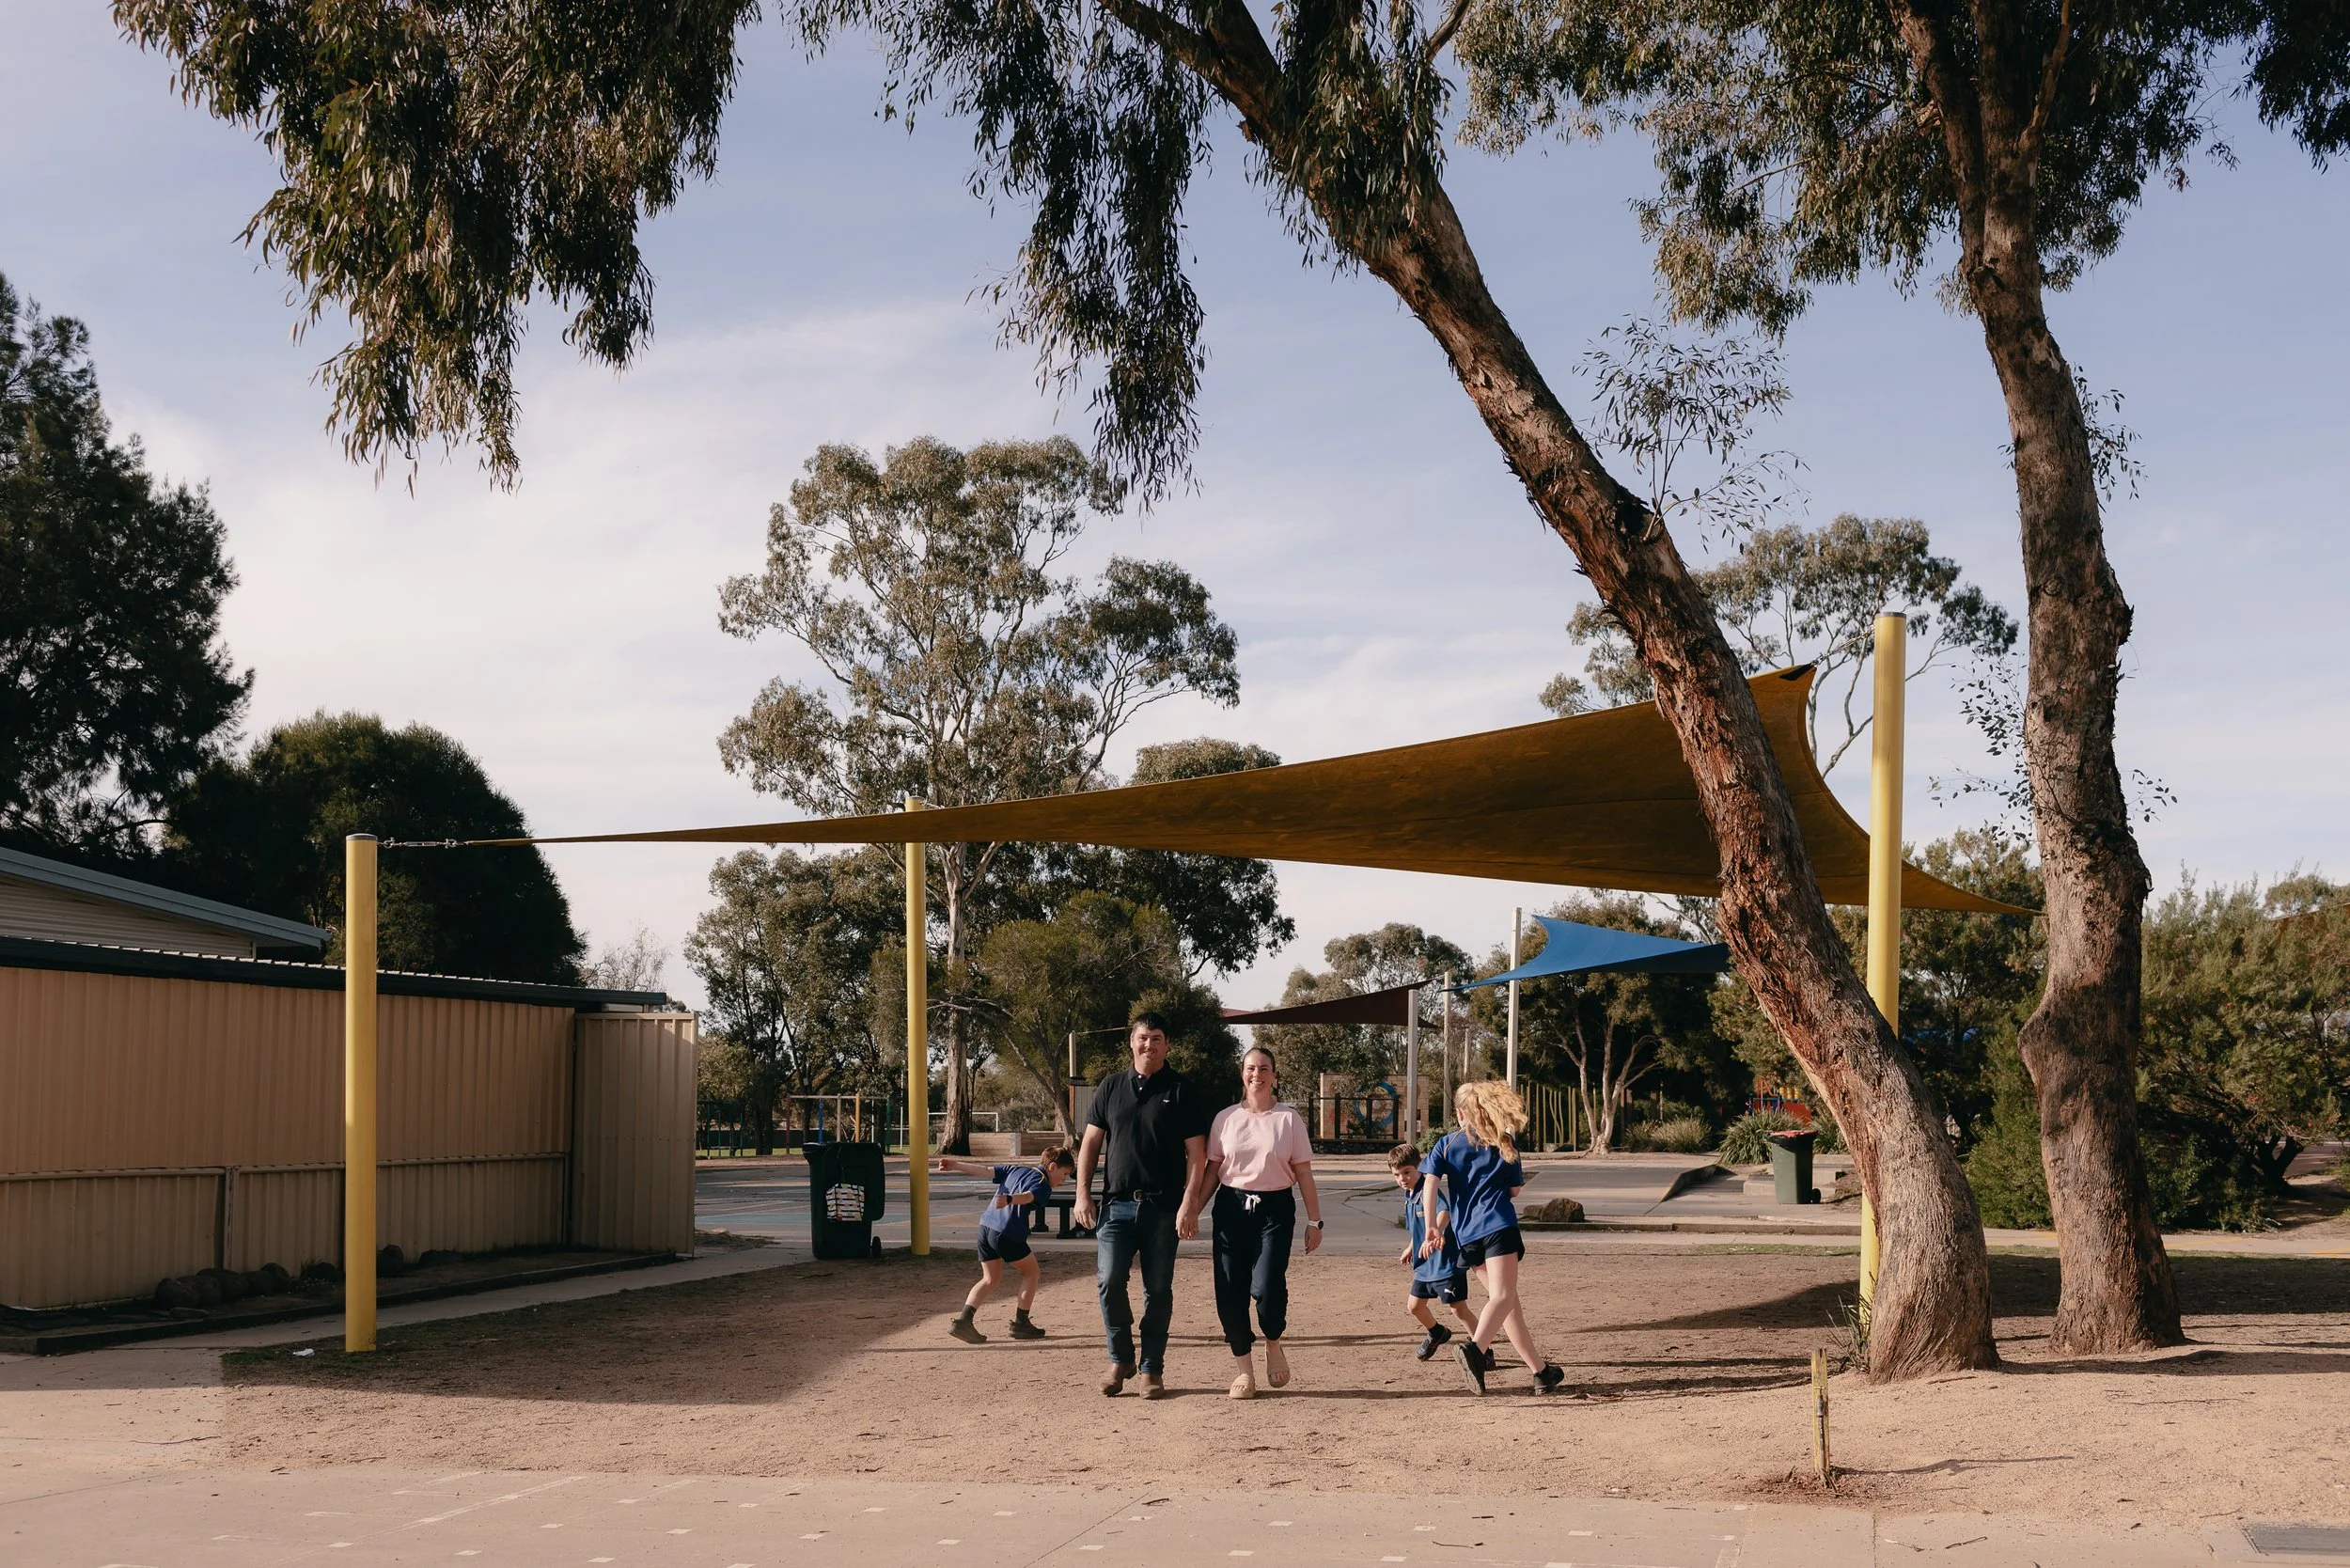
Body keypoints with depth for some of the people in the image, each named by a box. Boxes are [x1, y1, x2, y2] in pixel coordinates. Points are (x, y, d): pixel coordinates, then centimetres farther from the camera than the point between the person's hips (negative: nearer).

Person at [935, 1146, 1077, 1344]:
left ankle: (963, 1320, 0)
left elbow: (986, 1170, 16)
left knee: (991, 1279, 17)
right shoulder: (1043, 1186, -2)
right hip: (1009, 1234, -7)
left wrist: (955, 1165, 14)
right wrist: (1009, 1200, -41)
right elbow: (1027, 1197, -22)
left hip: (985, 1228, 7)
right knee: (1030, 1273, 15)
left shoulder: (1014, 1170, 20)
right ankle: (1020, 1323, 15)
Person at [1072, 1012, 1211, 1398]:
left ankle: (1152, 1368, 13)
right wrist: (1083, 1194, 1)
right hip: (1117, 1204, 2)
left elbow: (1197, 1152, -3)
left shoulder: (1181, 1091, 1)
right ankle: (1121, 1359, 11)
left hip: (1163, 1207, -2)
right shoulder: (1111, 1088, 10)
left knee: (1158, 1289, 3)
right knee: (1109, 1282, -7)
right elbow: (1091, 1142, 11)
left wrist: (1189, 1205, -12)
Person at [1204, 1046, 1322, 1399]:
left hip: (1275, 1210, -2)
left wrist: (1314, 1220, 3)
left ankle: (1273, 1344, 12)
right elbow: (1212, 1169, 9)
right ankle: (1244, 1369, 12)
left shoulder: (1289, 1118, 3)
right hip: (1232, 1207, 2)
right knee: (1231, 1292, -2)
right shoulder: (1225, 1118, 6)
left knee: (1267, 1286, -19)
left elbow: (1303, 1172, 5)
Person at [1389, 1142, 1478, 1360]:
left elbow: (1444, 1212, -42)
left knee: (1459, 1308, -10)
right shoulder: (1408, 1196, 8)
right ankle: (1437, 1333, 47)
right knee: (1414, 1305, 20)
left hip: (1446, 1262, -10)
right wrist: (1411, 1248, 32)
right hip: (1424, 1264, 10)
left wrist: (1436, 1232, -60)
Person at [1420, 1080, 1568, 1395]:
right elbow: (1516, 1190, 13)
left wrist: (1431, 1228, -4)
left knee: (1509, 1301, 13)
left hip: (1467, 1234, 3)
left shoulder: (1446, 1144, 11)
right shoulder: (1504, 1143, 10)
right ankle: (1475, 1347, -45)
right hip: (1499, 1227, -3)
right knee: (1502, 1297, -17)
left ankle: (1542, 1372, 18)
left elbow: (1430, 1182, -3)